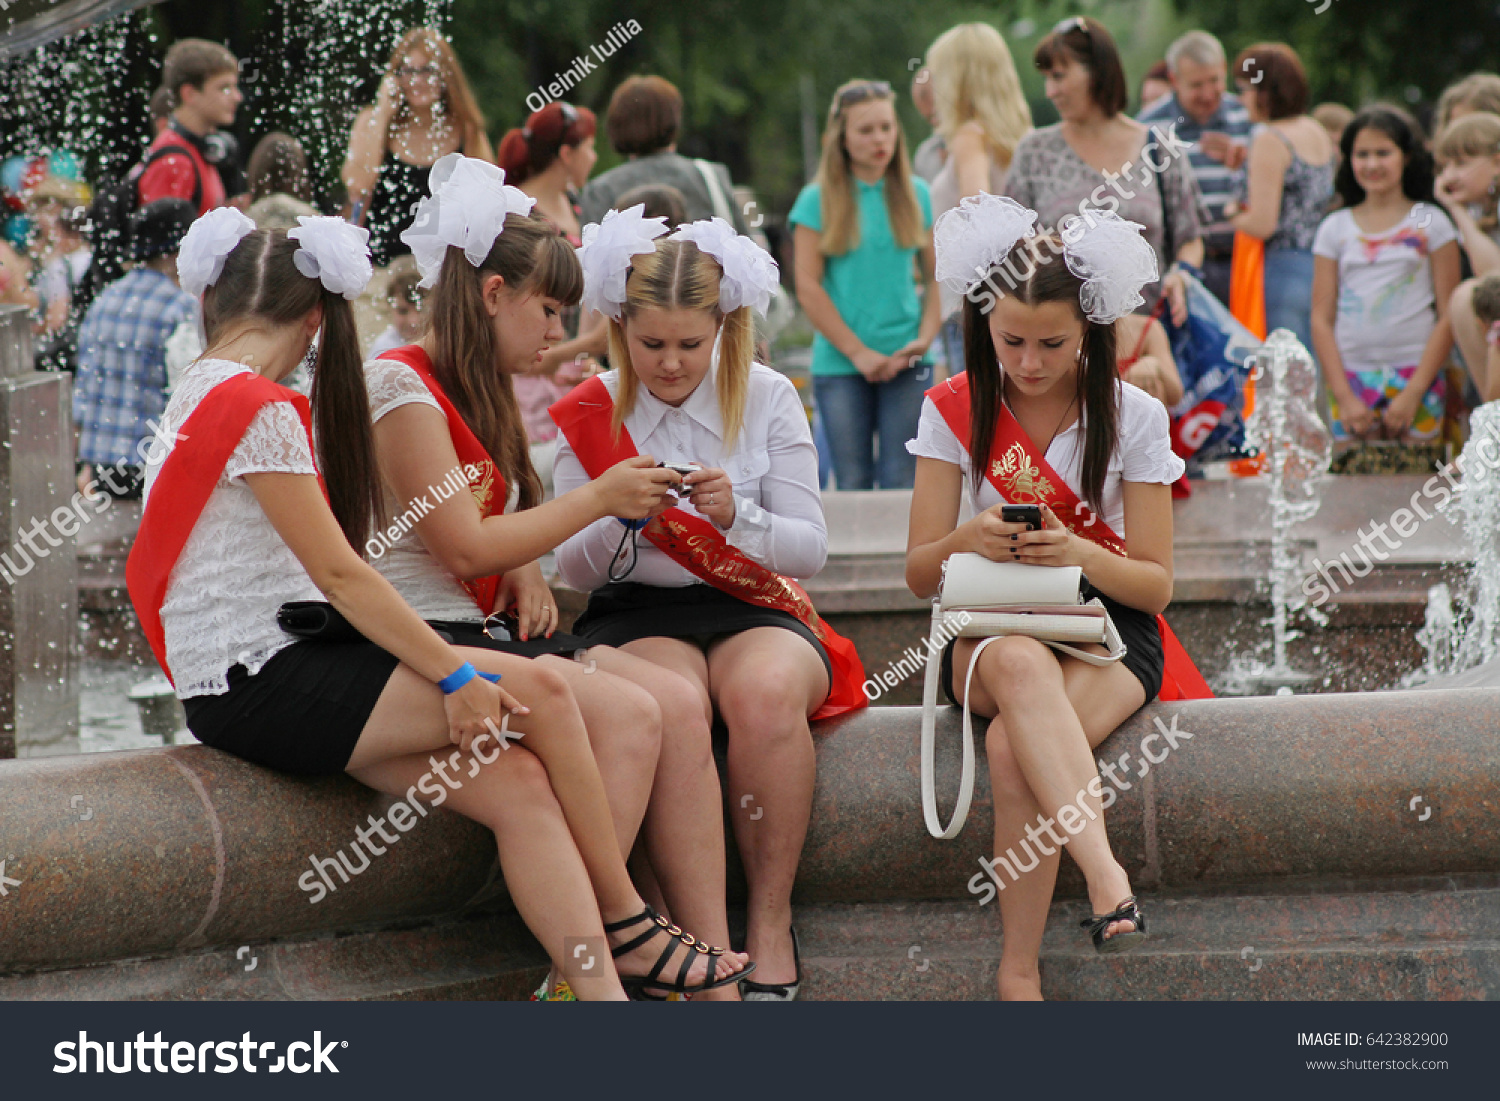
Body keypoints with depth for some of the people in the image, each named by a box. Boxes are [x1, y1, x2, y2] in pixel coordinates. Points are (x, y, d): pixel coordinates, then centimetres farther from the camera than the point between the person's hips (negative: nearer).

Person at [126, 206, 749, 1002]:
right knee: (539, 692, -12)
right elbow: (339, 574, -15)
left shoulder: (193, 401, 18)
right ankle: (624, 922, 3)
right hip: (261, 687, -10)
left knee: (518, 786, -4)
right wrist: (456, 675, -12)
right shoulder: (260, 409, -11)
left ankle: (602, 992, -14)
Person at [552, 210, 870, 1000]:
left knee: (765, 693, -36)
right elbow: (572, 570, 5)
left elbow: (810, 549, 2)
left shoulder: (766, 399, 4)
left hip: (755, 608, 0)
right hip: (638, 611, 0)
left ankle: (771, 922, -24)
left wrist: (737, 515, -18)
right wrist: (620, 520, -16)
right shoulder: (591, 415, 5)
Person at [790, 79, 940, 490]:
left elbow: (936, 275, 11)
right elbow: (808, 287, -2)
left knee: (901, 482, -3)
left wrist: (926, 336, -5)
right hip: (839, 364, -1)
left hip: (907, 363, 1)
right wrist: (858, 352, -7)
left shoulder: (916, 195, 9)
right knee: (853, 483, 1)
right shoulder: (818, 201, 1)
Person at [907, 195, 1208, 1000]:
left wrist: (1080, 555, -22)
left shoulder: (1132, 418, 1)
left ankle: (1019, 970, -31)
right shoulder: (954, 411, 4)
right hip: (985, 631, 1)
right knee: (1020, 663, -40)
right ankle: (1105, 873, -54)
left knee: (1013, 750, -35)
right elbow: (920, 574, 4)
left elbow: (1154, 585, -1)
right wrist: (965, 541, -20)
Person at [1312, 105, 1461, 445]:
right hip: (1351, 376, 2)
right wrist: (1344, 397, -5)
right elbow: (1321, 319, 6)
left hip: (1417, 374, -2)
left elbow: (1449, 317, 0)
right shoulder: (1335, 229, 10)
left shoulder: (1430, 223, 5)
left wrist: (1414, 393, -9)